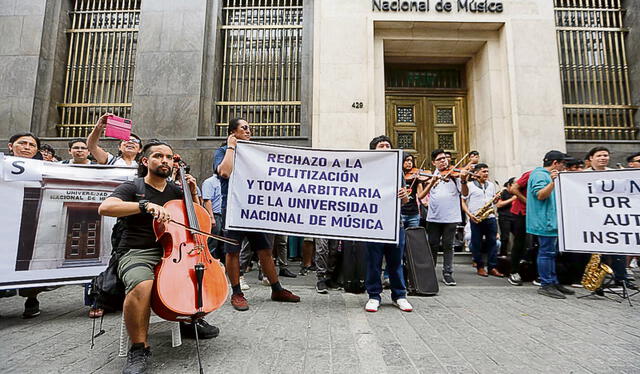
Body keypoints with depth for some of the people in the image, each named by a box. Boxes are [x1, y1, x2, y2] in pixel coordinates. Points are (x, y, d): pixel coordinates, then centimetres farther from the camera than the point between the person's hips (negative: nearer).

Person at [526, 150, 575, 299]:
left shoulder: (547, 175, 20)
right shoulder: (540, 175, -12)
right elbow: (540, 195, -24)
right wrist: (553, 182, -34)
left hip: (551, 221, 11)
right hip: (545, 221, -11)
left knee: (551, 252, 15)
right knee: (547, 252, -7)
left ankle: (553, 282, 23)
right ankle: (545, 285, -2)